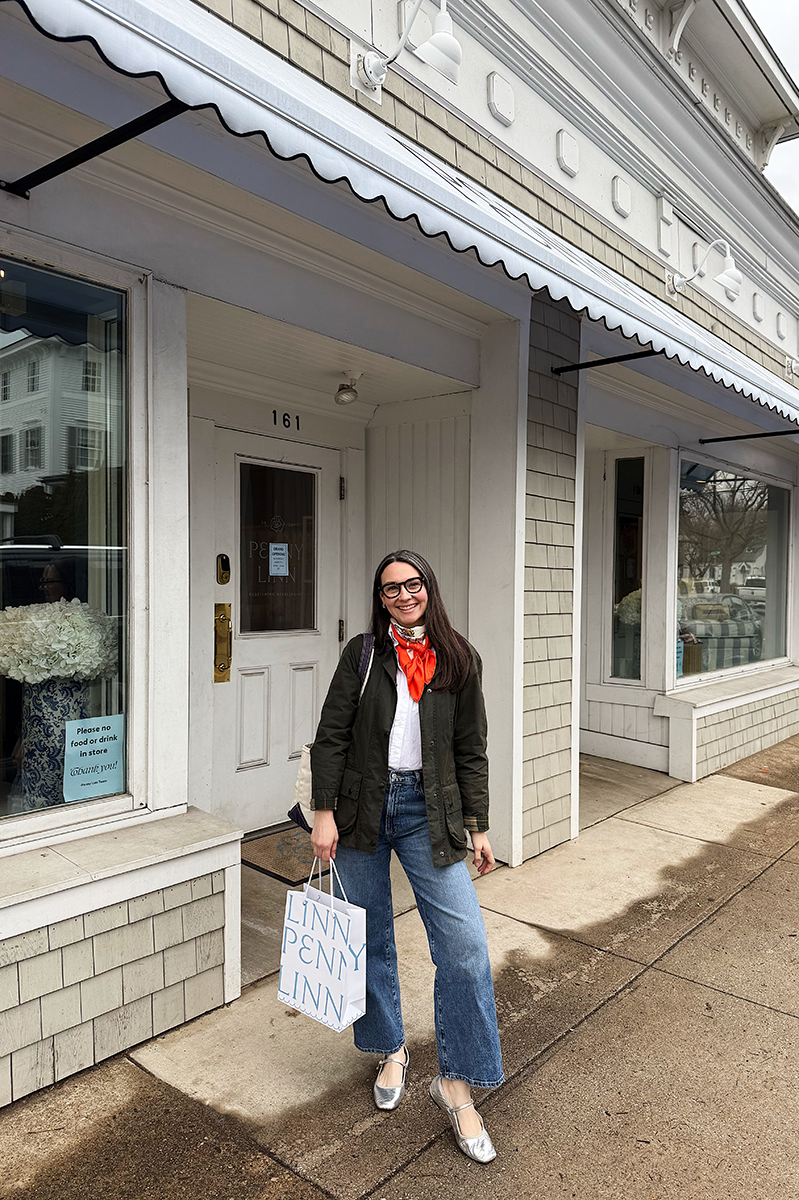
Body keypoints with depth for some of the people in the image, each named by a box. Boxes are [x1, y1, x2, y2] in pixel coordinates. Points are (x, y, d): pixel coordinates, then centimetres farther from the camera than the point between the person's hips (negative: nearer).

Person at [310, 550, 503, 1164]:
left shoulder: (458, 661, 3)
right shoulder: (363, 653, 0)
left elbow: (471, 751, 6)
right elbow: (331, 736, -2)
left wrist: (478, 826, 5)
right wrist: (324, 812, -8)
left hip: (428, 809, 0)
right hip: (362, 807, 0)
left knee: (465, 943, -7)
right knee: (371, 939, 13)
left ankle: (457, 1082, 12)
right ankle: (392, 1050, 37)